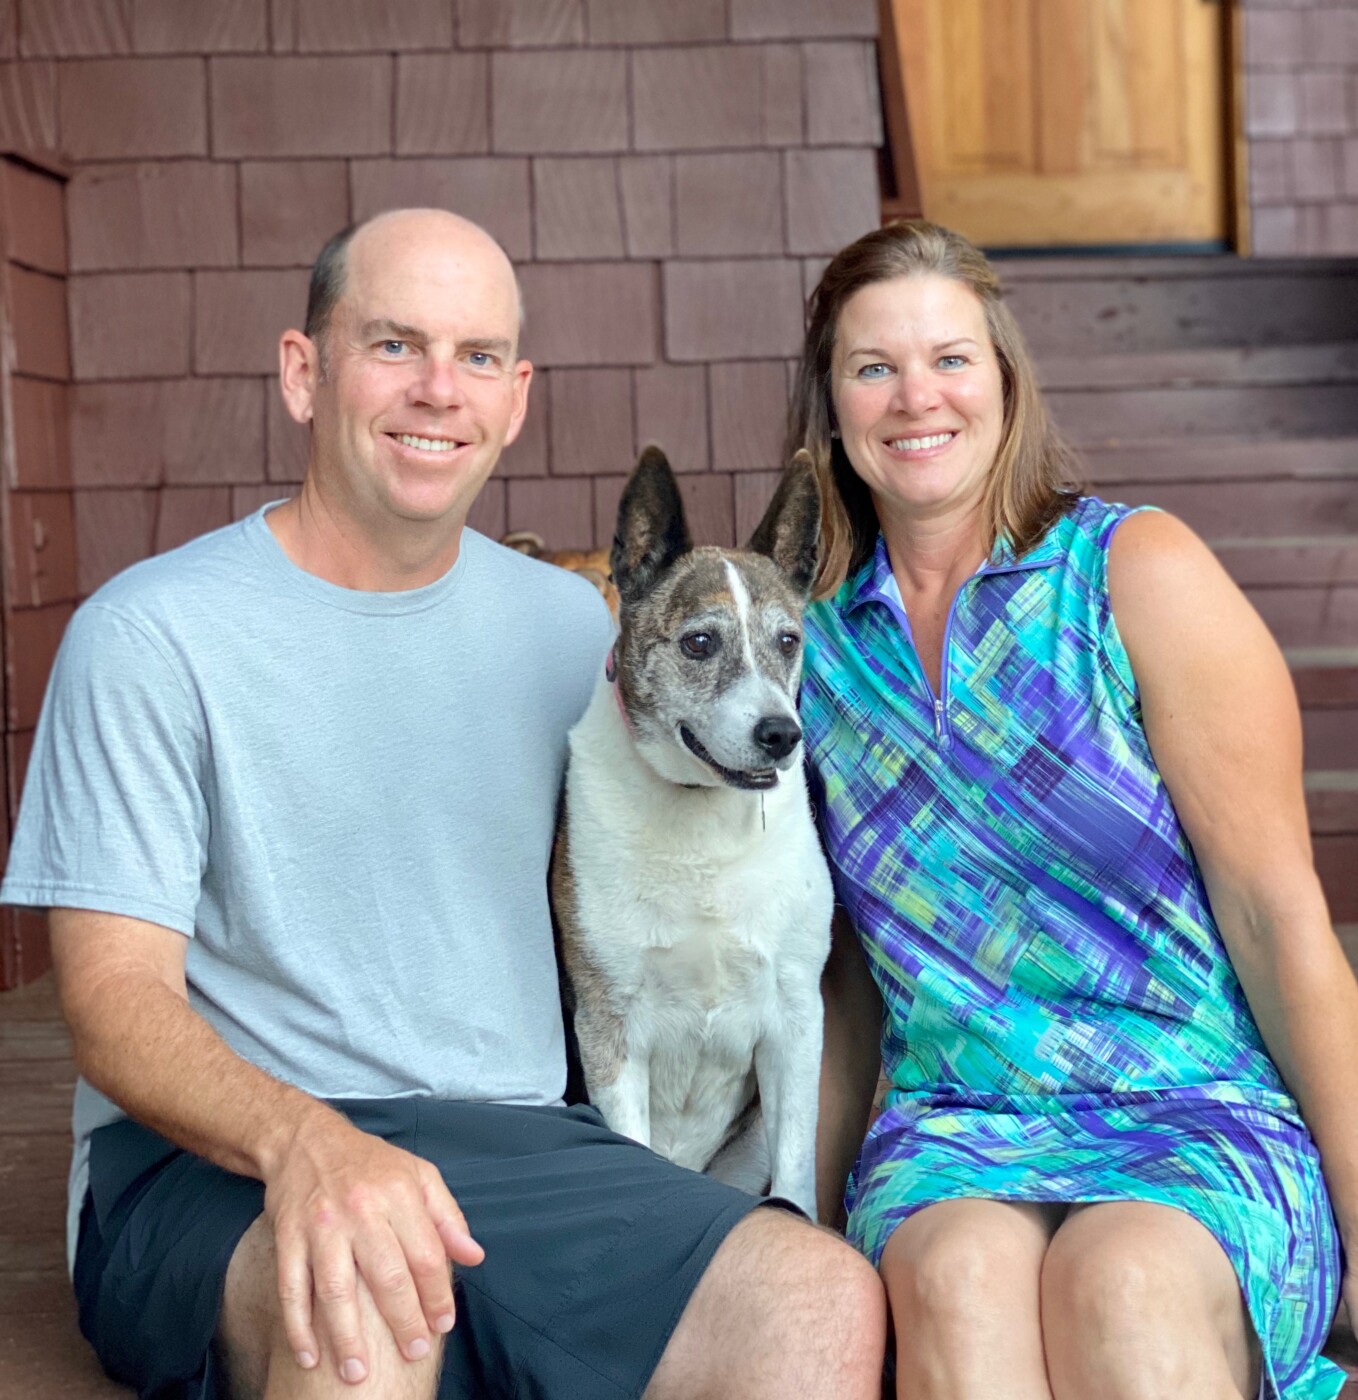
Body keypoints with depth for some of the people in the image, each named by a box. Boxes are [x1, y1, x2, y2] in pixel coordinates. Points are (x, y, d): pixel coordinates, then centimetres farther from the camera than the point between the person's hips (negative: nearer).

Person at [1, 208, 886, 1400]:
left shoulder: (570, 625, 12)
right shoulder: (150, 637, -3)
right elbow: (118, 1008, -10)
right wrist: (302, 1137, -31)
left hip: (511, 1145, 4)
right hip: (208, 1171, -4)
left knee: (828, 1299, -23)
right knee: (361, 1288, -39)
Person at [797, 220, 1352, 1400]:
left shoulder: (1139, 572, -2)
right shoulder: (820, 647, 9)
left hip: (1205, 1114, -2)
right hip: (953, 1127, 2)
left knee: (1120, 1280, -35)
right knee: (956, 1277, -33)